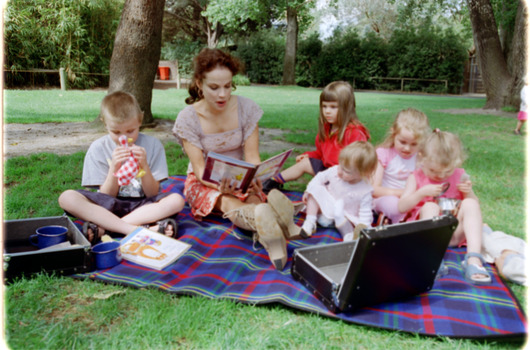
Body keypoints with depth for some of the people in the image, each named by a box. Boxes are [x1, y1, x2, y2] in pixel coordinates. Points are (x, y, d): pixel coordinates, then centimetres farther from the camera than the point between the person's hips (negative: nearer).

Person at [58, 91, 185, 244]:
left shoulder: (152, 145, -3)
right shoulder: (98, 148, -2)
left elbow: (152, 194, -4)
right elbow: (105, 197, -4)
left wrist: (144, 166, -20)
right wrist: (114, 168, -20)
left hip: (143, 205, 0)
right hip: (109, 206, 0)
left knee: (176, 200, -29)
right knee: (67, 198, -24)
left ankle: (101, 227, -28)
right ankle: (137, 230, -34)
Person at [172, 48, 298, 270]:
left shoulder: (246, 108, -10)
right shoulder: (188, 118, -14)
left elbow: (252, 156, -10)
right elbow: (199, 168, -17)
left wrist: (255, 179, -33)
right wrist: (220, 186, -39)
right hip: (203, 183, -3)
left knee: (254, 199, -32)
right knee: (228, 203, -36)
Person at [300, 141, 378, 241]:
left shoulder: (365, 191, -25)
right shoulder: (334, 171, -19)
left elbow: (365, 214, -20)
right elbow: (320, 178, -1)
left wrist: (362, 227, -32)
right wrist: (308, 191, -3)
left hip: (345, 215, -4)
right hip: (325, 207, 4)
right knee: (315, 189, -20)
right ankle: (310, 222, -21)